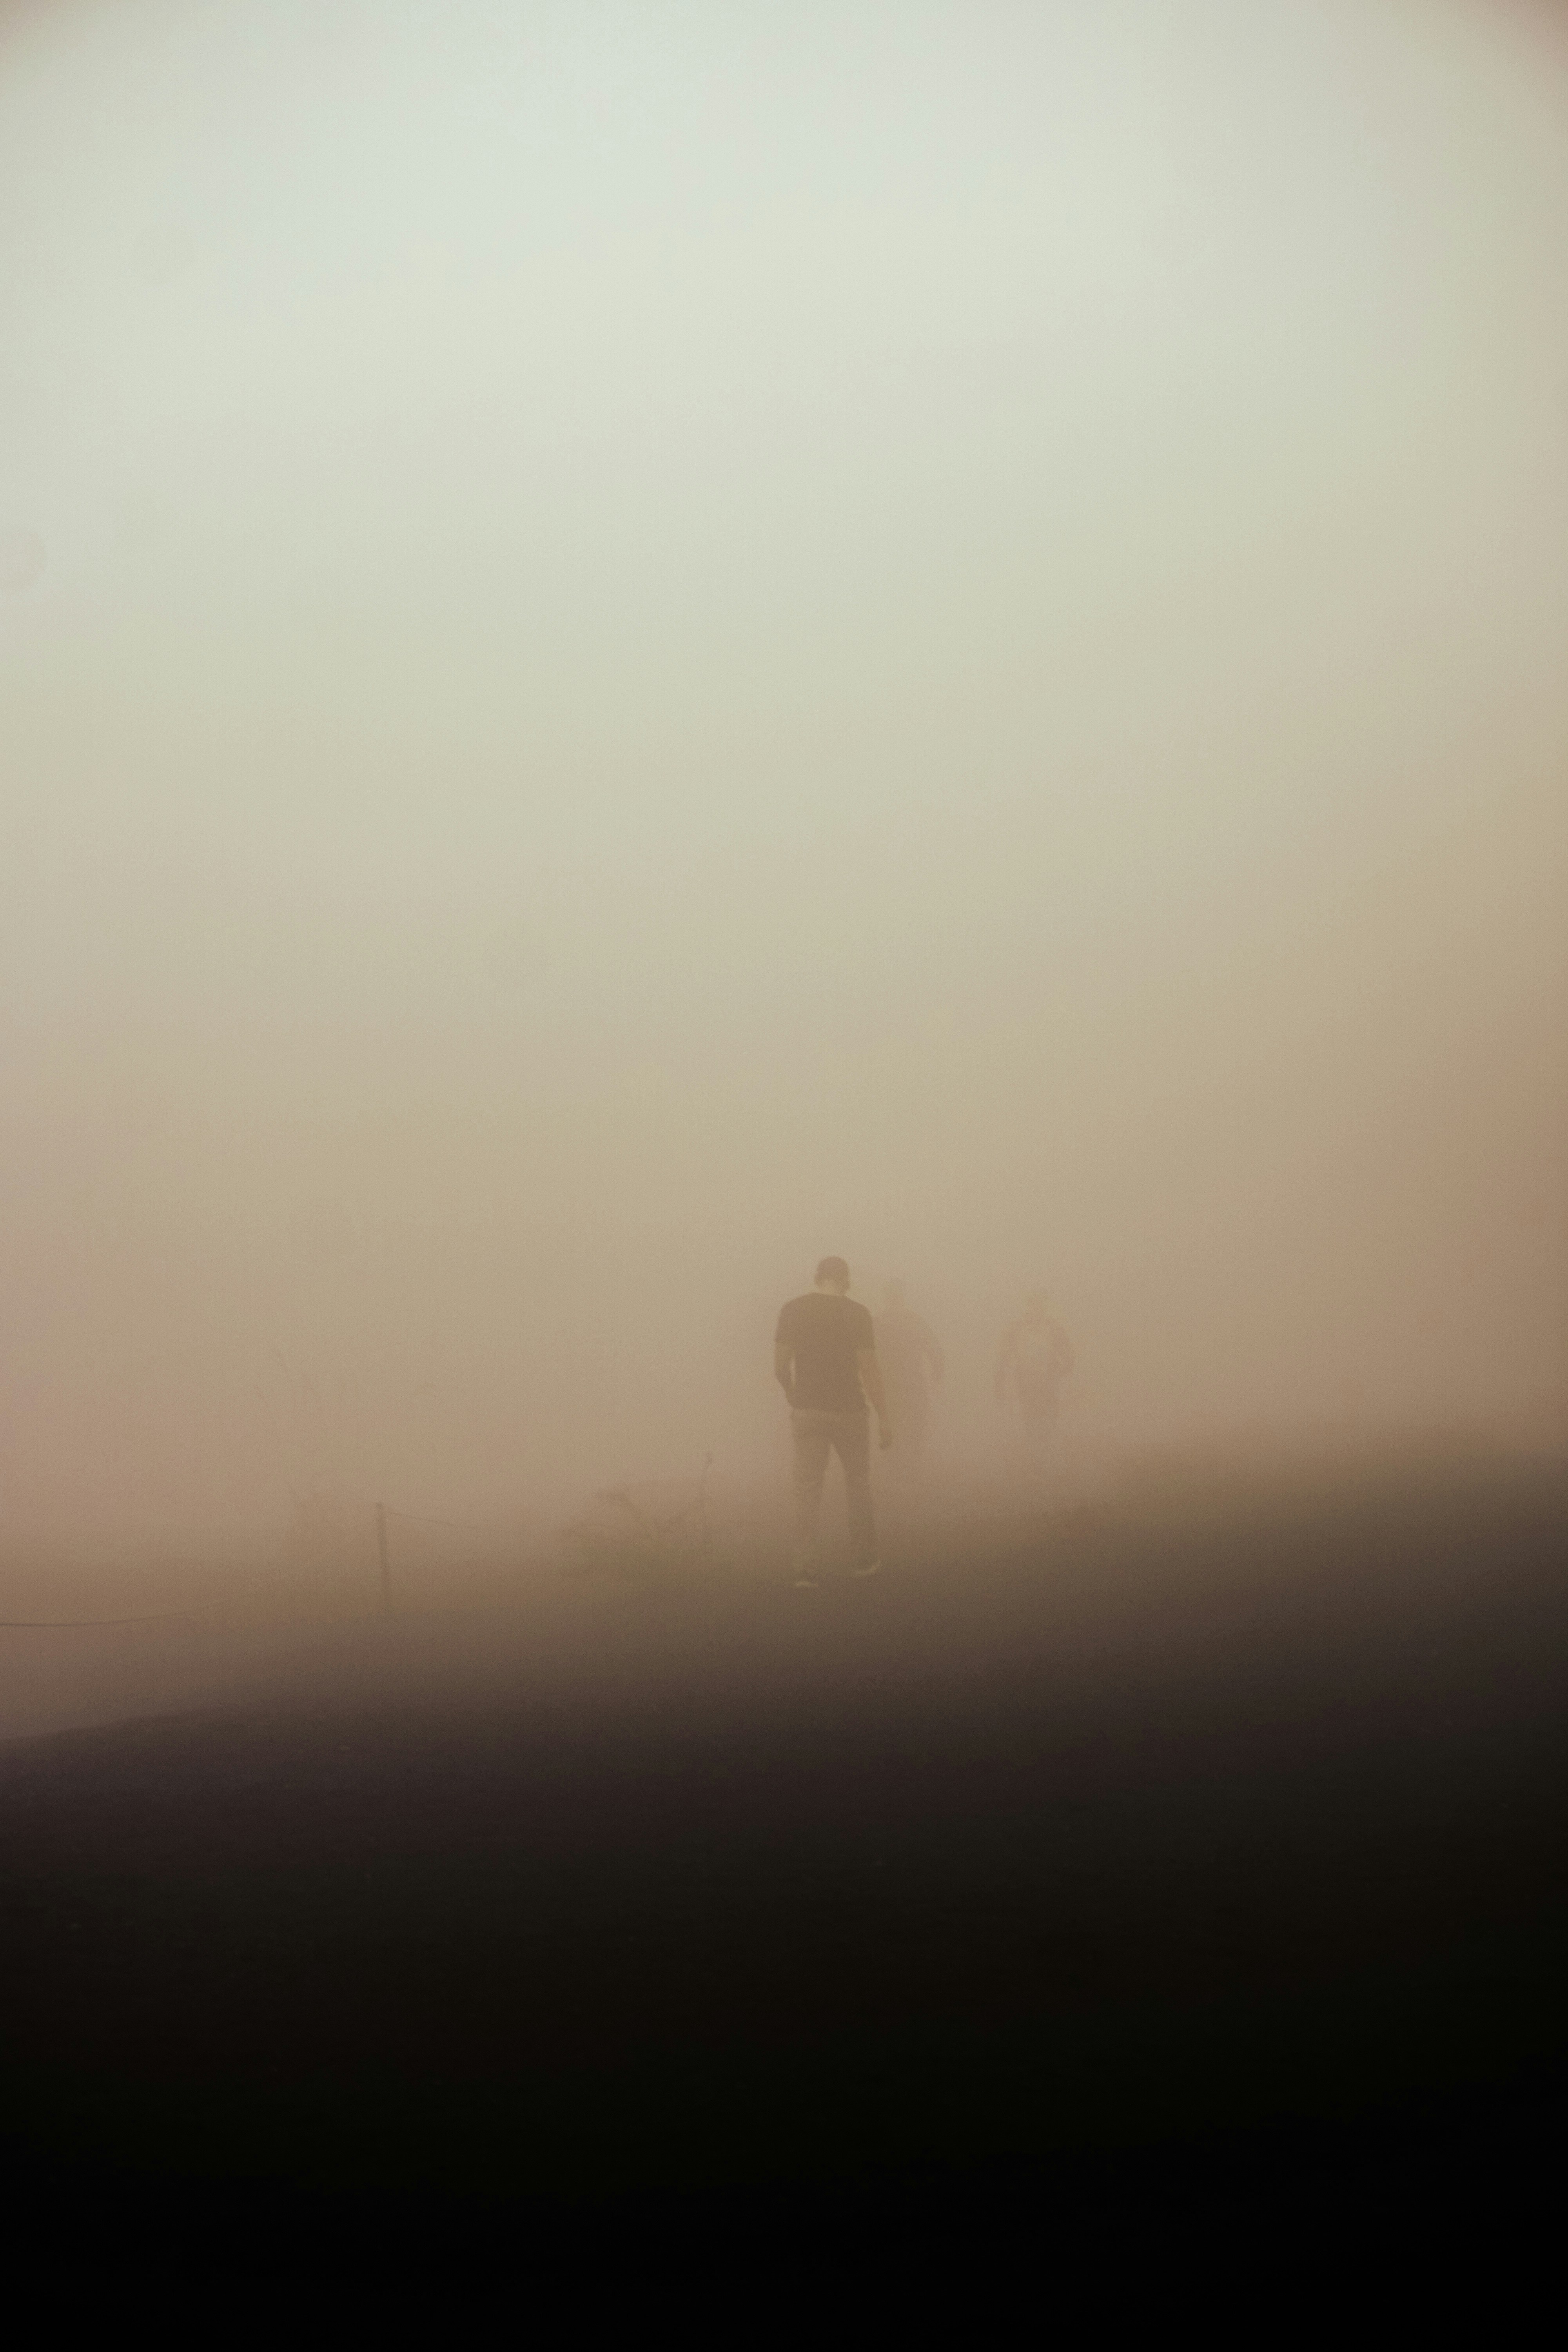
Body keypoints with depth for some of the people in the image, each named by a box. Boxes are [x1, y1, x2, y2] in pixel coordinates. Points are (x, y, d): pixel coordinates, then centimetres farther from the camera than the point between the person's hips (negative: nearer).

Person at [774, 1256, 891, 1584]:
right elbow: (869, 1369, -10)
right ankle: (865, 1560, 21)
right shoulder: (856, 1313, -7)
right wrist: (883, 1418, -6)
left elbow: (780, 1367, 2)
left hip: (807, 1412, 1)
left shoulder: (792, 1311, 1)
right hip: (849, 1410, -1)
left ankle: (804, 1569, -5)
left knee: (807, 1491, 2)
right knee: (858, 1485, 15)